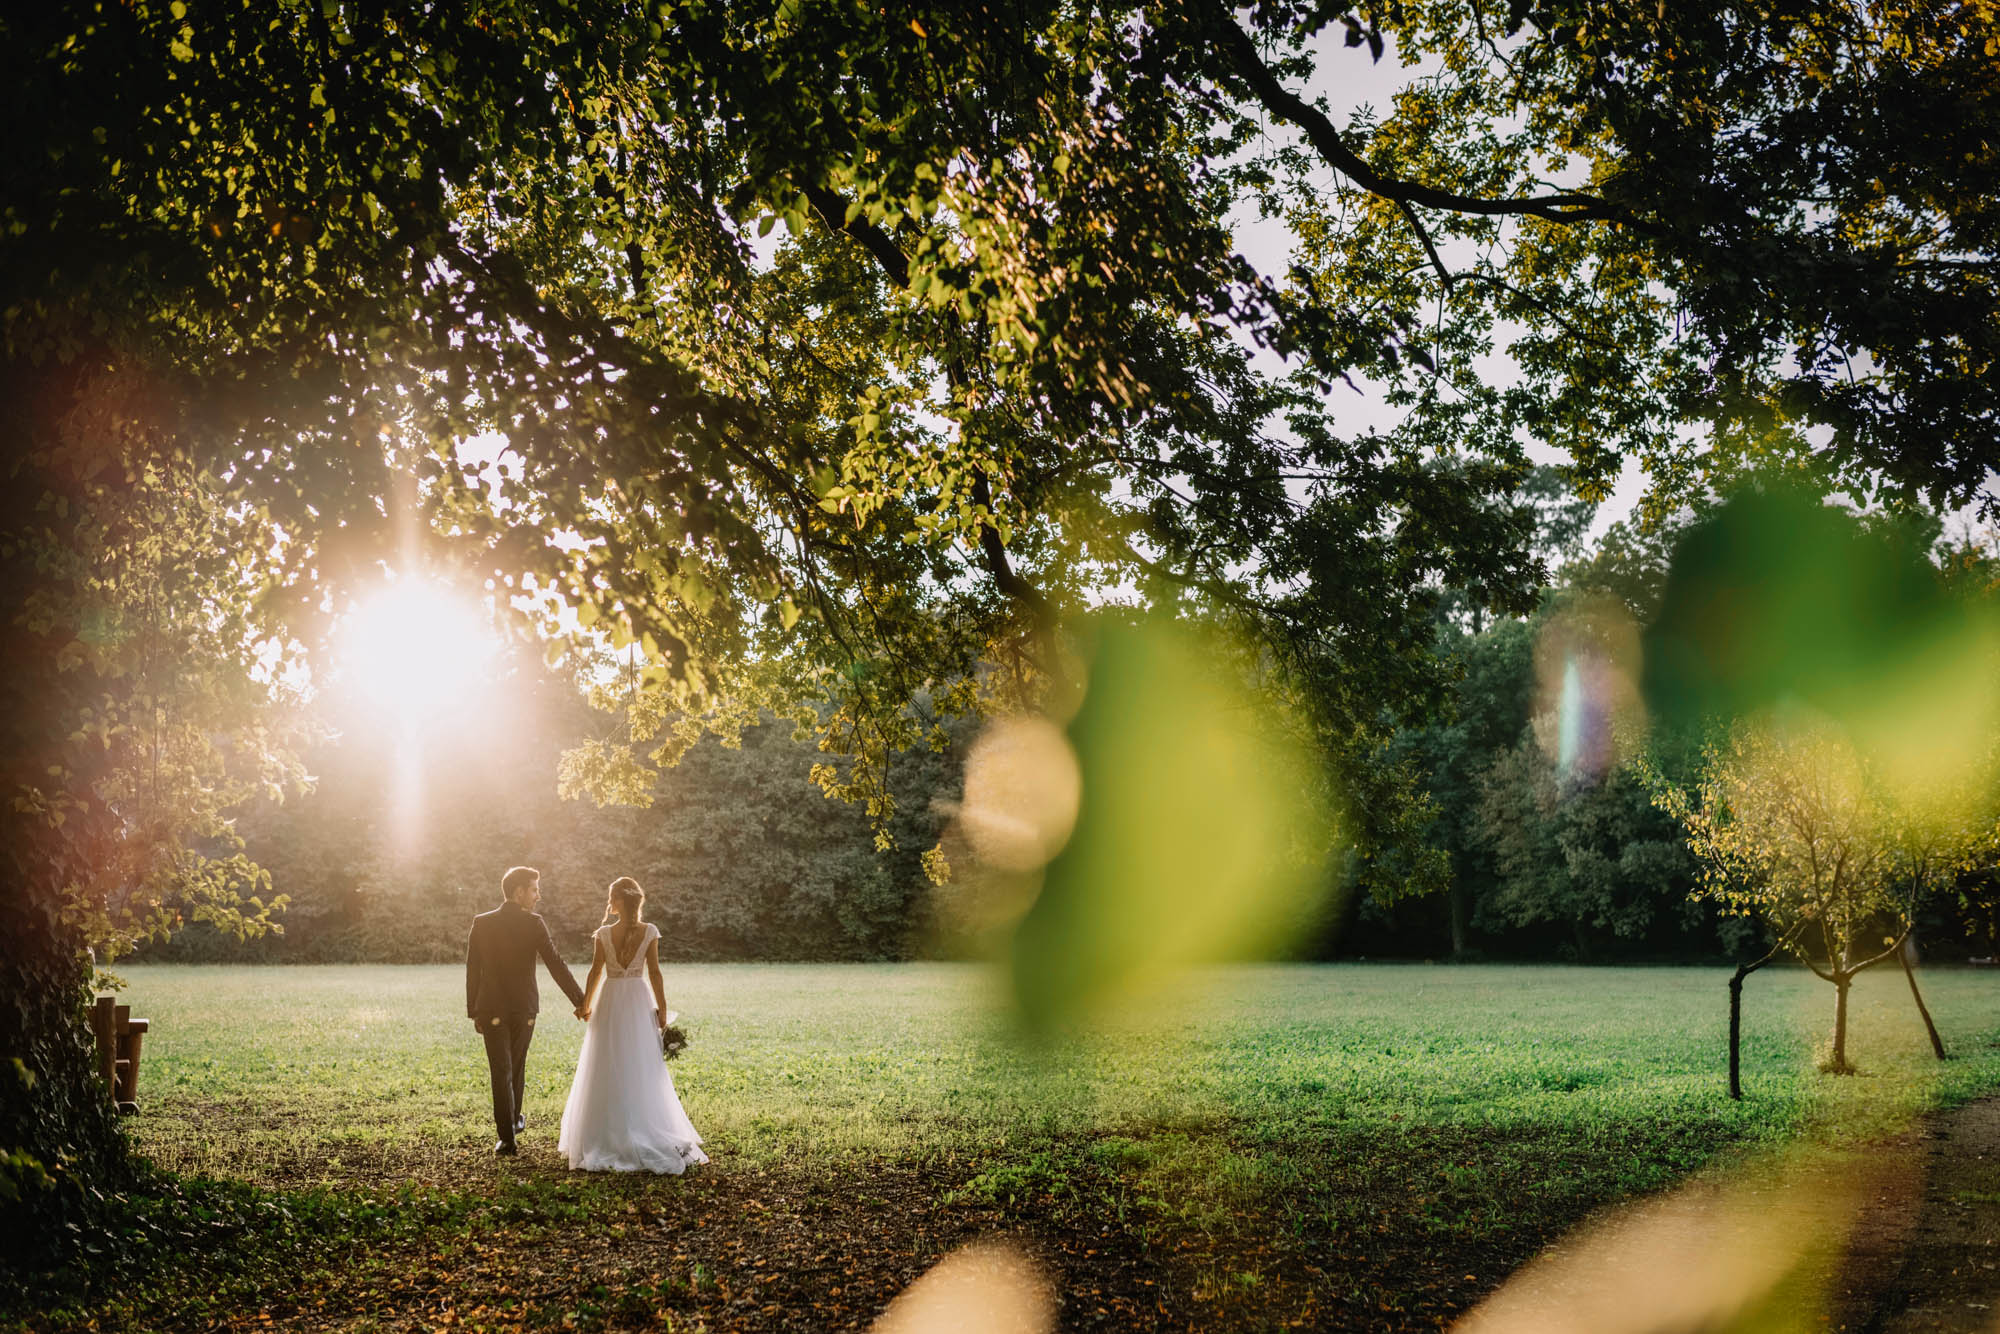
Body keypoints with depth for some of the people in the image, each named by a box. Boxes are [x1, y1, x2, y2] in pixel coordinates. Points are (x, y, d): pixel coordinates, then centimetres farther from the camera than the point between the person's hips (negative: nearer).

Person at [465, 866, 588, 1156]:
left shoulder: (481, 923, -1)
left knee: (501, 1072, 1)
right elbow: (556, 964, -11)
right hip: (524, 1008, 0)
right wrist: (580, 1001, -7)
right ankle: (514, 1119, 37)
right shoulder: (533, 923, -8)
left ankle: (507, 1137, -5)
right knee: (517, 1066, 20)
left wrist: (473, 1012, 9)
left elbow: (472, 970, 2)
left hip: (491, 1010, 0)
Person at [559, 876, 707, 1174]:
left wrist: (586, 1004, 13)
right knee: (642, 1070, 8)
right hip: (639, 1002, 1)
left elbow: (595, 972, -1)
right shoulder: (649, 932, -6)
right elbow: (654, 973, -5)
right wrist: (662, 1009, 2)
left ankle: (610, 1138, 9)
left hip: (610, 1001, -1)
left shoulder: (605, 933, -7)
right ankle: (648, 1135, 8)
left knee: (609, 1073, 7)